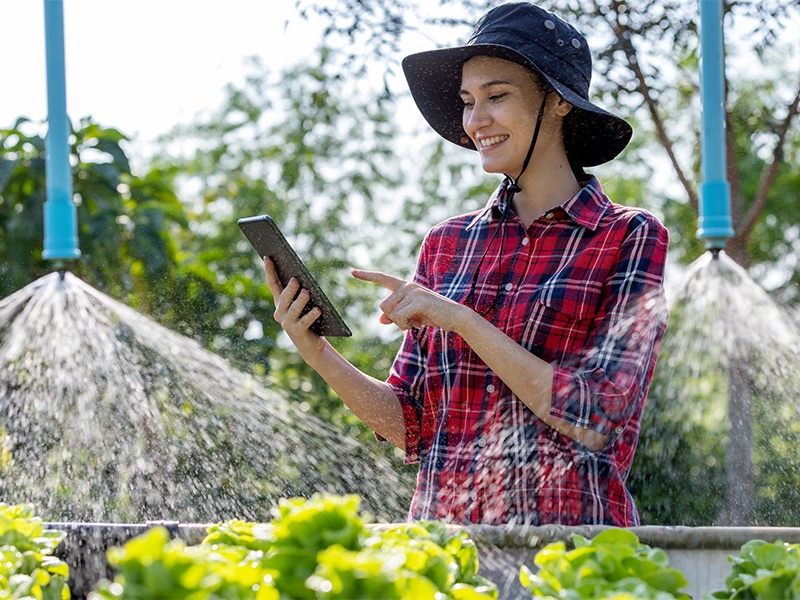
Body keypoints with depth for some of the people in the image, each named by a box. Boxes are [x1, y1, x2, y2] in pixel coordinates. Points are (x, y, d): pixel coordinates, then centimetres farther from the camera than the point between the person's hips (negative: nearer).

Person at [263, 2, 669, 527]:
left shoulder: (630, 239, -1)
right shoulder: (448, 244, 11)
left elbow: (599, 420, -11)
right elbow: (413, 425, 12)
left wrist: (459, 320, -12)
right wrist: (317, 353, -3)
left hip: (568, 528, -5)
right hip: (445, 537, 5)